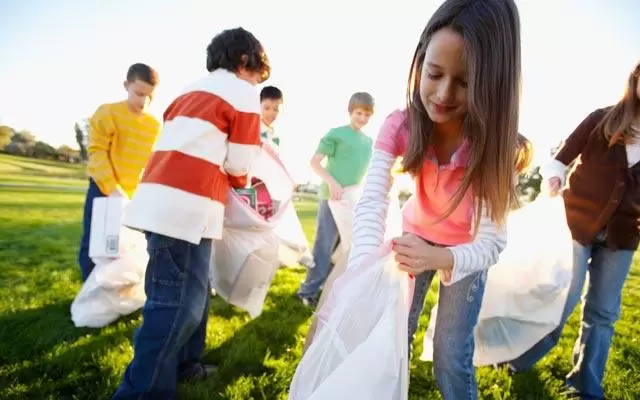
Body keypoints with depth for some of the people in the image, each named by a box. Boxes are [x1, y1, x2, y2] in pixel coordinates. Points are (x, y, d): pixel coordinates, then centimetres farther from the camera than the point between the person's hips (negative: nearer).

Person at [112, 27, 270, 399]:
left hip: (165, 198, 9)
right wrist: (241, 183, 18)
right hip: (186, 205, -9)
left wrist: (222, 176, 22)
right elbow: (238, 165, -2)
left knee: (194, 290, 19)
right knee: (178, 303, -4)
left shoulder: (192, 90, 25)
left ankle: (184, 365, 32)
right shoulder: (243, 93, 1)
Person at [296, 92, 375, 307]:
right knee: (324, 246, -6)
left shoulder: (369, 142, 14)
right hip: (332, 197, -7)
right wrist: (332, 182, -20)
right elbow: (315, 161, -8)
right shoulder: (336, 133, -4)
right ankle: (308, 291, 4)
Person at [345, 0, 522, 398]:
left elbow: (491, 243, -31)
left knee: (452, 357, -1)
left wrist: (441, 259, -52)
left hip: (466, 250, -1)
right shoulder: (401, 126, -25)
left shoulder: (492, 143, -28)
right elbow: (371, 203, -36)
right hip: (415, 235, 2)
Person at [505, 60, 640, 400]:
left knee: (603, 311, 9)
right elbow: (562, 156, -8)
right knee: (564, 298, 2)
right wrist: (553, 177, -28)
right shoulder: (602, 120, -9)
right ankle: (523, 358, 26)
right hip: (578, 223, -3)